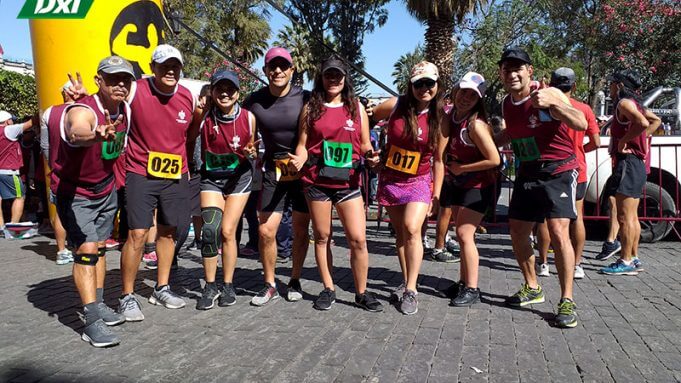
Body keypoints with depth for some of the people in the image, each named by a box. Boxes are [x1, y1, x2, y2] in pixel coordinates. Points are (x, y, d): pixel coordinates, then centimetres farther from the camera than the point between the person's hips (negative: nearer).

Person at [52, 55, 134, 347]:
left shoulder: (125, 110, -6)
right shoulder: (82, 111, -29)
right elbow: (77, 133, -54)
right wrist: (95, 136, -76)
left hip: (106, 189, 7)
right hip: (73, 192, -7)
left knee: (99, 247, 14)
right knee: (86, 249, -13)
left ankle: (98, 305, 26)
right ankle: (92, 322, -10)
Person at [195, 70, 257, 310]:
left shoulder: (248, 118, -10)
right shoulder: (204, 116, -12)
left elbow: (251, 148, 3)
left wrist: (250, 152, -16)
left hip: (239, 177, 0)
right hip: (211, 177, 0)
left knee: (227, 231, -2)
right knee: (210, 229, -13)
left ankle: (227, 285, 16)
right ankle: (210, 287, 4)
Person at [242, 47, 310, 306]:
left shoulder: (305, 99, -8)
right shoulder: (254, 101, -1)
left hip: (303, 170, -1)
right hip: (273, 170, 1)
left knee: (300, 230, 7)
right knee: (266, 230, -4)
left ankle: (295, 281, 26)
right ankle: (270, 285, 14)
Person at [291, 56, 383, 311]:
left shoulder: (357, 107, 8)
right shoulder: (311, 108, 6)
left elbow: (364, 143, 11)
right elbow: (303, 144, 4)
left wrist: (370, 155, -11)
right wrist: (298, 161, -16)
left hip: (348, 182, 0)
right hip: (316, 181, 0)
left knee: (358, 239, -3)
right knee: (322, 237, 9)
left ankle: (362, 293, 13)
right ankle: (328, 289, 24)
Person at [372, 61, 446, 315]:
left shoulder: (440, 119, -5)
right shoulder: (395, 106, -7)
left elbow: (438, 160, 0)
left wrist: (436, 194, -1)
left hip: (419, 182, -2)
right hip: (389, 180, 2)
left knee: (412, 230, -18)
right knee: (400, 233, 10)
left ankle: (410, 290, -10)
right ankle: (407, 282, 25)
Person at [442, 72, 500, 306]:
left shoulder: (476, 124, -23)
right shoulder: (452, 118, 0)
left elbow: (494, 159, -25)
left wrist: (461, 168, -19)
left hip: (478, 186, -8)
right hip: (459, 185, 8)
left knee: (464, 234, -11)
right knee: (461, 234, 14)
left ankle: (472, 290, -2)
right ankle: (463, 282, 26)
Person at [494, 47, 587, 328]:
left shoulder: (549, 94, -15)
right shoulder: (506, 104, 4)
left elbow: (580, 124, -28)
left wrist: (552, 103, -40)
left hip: (558, 171, -7)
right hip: (526, 173, 7)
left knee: (558, 232, -17)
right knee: (517, 232, 9)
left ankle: (567, 301, -5)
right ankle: (532, 288, 28)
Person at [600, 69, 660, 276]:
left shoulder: (624, 103, -11)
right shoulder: (634, 104, 18)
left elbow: (643, 123, -28)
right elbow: (656, 121, 24)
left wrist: (623, 140, -16)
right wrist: (640, 139, 15)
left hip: (627, 164, -10)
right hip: (636, 164, 10)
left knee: (624, 217, -8)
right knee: (631, 217, 14)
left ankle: (625, 262, -5)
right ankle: (633, 258, 22)